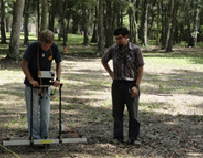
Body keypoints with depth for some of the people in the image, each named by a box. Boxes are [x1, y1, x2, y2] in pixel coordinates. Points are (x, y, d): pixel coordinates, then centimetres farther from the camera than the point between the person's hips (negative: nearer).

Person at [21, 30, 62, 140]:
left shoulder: (54, 48, -10)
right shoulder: (32, 47, -19)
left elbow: (58, 64, 2)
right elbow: (24, 64, -13)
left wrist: (58, 79, -12)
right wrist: (31, 80, -21)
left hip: (46, 84, 3)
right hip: (32, 84, -3)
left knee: (45, 113, 6)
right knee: (33, 112, 0)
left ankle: (44, 137, 17)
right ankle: (35, 138, 8)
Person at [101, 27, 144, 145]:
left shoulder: (135, 50, -5)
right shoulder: (114, 49, 4)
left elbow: (140, 69, -5)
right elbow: (104, 60, 24)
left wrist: (136, 86, -12)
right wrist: (111, 73, 12)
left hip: (131, 84, -3)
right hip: (117, 84, 3)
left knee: (133, 113, -1)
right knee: (117, 112, 6)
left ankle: (135, 138, 8)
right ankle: (118, 137, 15)